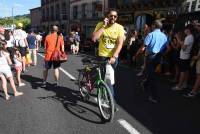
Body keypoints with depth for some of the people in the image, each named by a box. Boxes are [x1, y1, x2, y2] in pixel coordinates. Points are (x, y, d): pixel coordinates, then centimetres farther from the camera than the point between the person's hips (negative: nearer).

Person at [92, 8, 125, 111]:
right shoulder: (100, 25, -7)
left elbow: (120, 44, -14)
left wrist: (113, 57, -26)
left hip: (114, 57, 2)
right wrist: (103, 26, -21)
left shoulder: (120, 28, -7)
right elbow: (94, 38, -21)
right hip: (103, 56, -2)